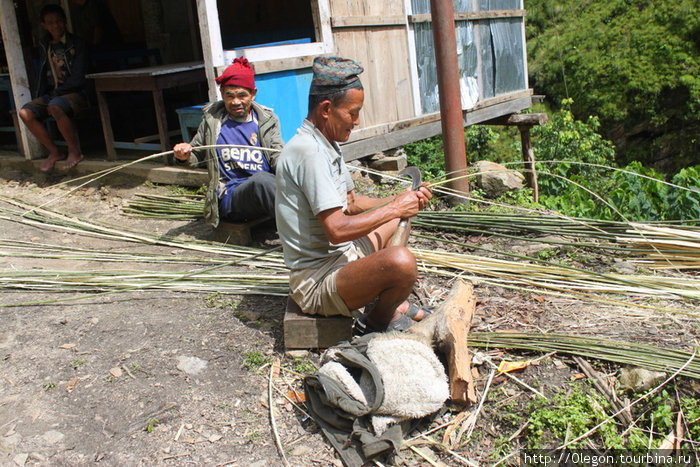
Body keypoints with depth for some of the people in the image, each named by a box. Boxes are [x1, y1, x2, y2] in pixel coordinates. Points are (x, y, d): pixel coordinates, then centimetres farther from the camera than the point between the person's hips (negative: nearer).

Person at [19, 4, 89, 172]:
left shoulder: (76, 44, -3)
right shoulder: (45, 45, 14)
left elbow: (77, 79, -10)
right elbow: (42, 75, 21)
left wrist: (56, 93, -11)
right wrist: (40, 97, 7)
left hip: (74, 93, -6)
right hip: (50, 95, 6)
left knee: (55, 107, -38)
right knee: (25, 113, -18)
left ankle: (74, 151, -22)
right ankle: (54, 152, -5)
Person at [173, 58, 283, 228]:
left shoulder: (267, 120, 15)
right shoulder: (212, 120, 14)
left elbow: (278, 157, 6)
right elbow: (197, 156, 23)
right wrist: (185, 156, -1)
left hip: (269, 188, 2)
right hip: (230, 197, -2)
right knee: (261, 179, -38)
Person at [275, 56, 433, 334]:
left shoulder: (325, 144, 9)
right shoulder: (309, 151, -23)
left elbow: (351, 203, 17)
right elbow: (337, 230, -29)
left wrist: (402, 201, 3)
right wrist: (393, 208, -17)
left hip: (340, 256, 11)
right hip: (315, 282, -11)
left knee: (399, 220, 26)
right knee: (400, 261, -34)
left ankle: (390, 302, 15)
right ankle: (374, 324, -3)